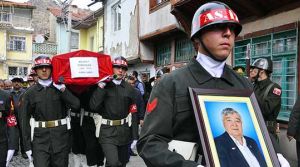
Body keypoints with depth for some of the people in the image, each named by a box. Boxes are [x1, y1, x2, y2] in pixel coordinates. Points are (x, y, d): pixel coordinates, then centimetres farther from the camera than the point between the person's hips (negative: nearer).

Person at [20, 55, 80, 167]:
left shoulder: (61, 88, 4)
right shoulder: (30, 93, 3)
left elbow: (76, 105, -10)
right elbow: (25, 120, 2)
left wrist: (62, 89, -16)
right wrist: (27, 146, -1)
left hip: (61, 137, 1)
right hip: (40, 138, -1)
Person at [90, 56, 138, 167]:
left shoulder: (129, 89, 3)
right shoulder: (103, 86, -1)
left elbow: (133, 114, 1)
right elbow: (93, 106, -14)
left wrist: (135, 137, -2)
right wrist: (101, 87, -16)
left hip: (124, 132, 3)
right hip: (108, 131, -3)